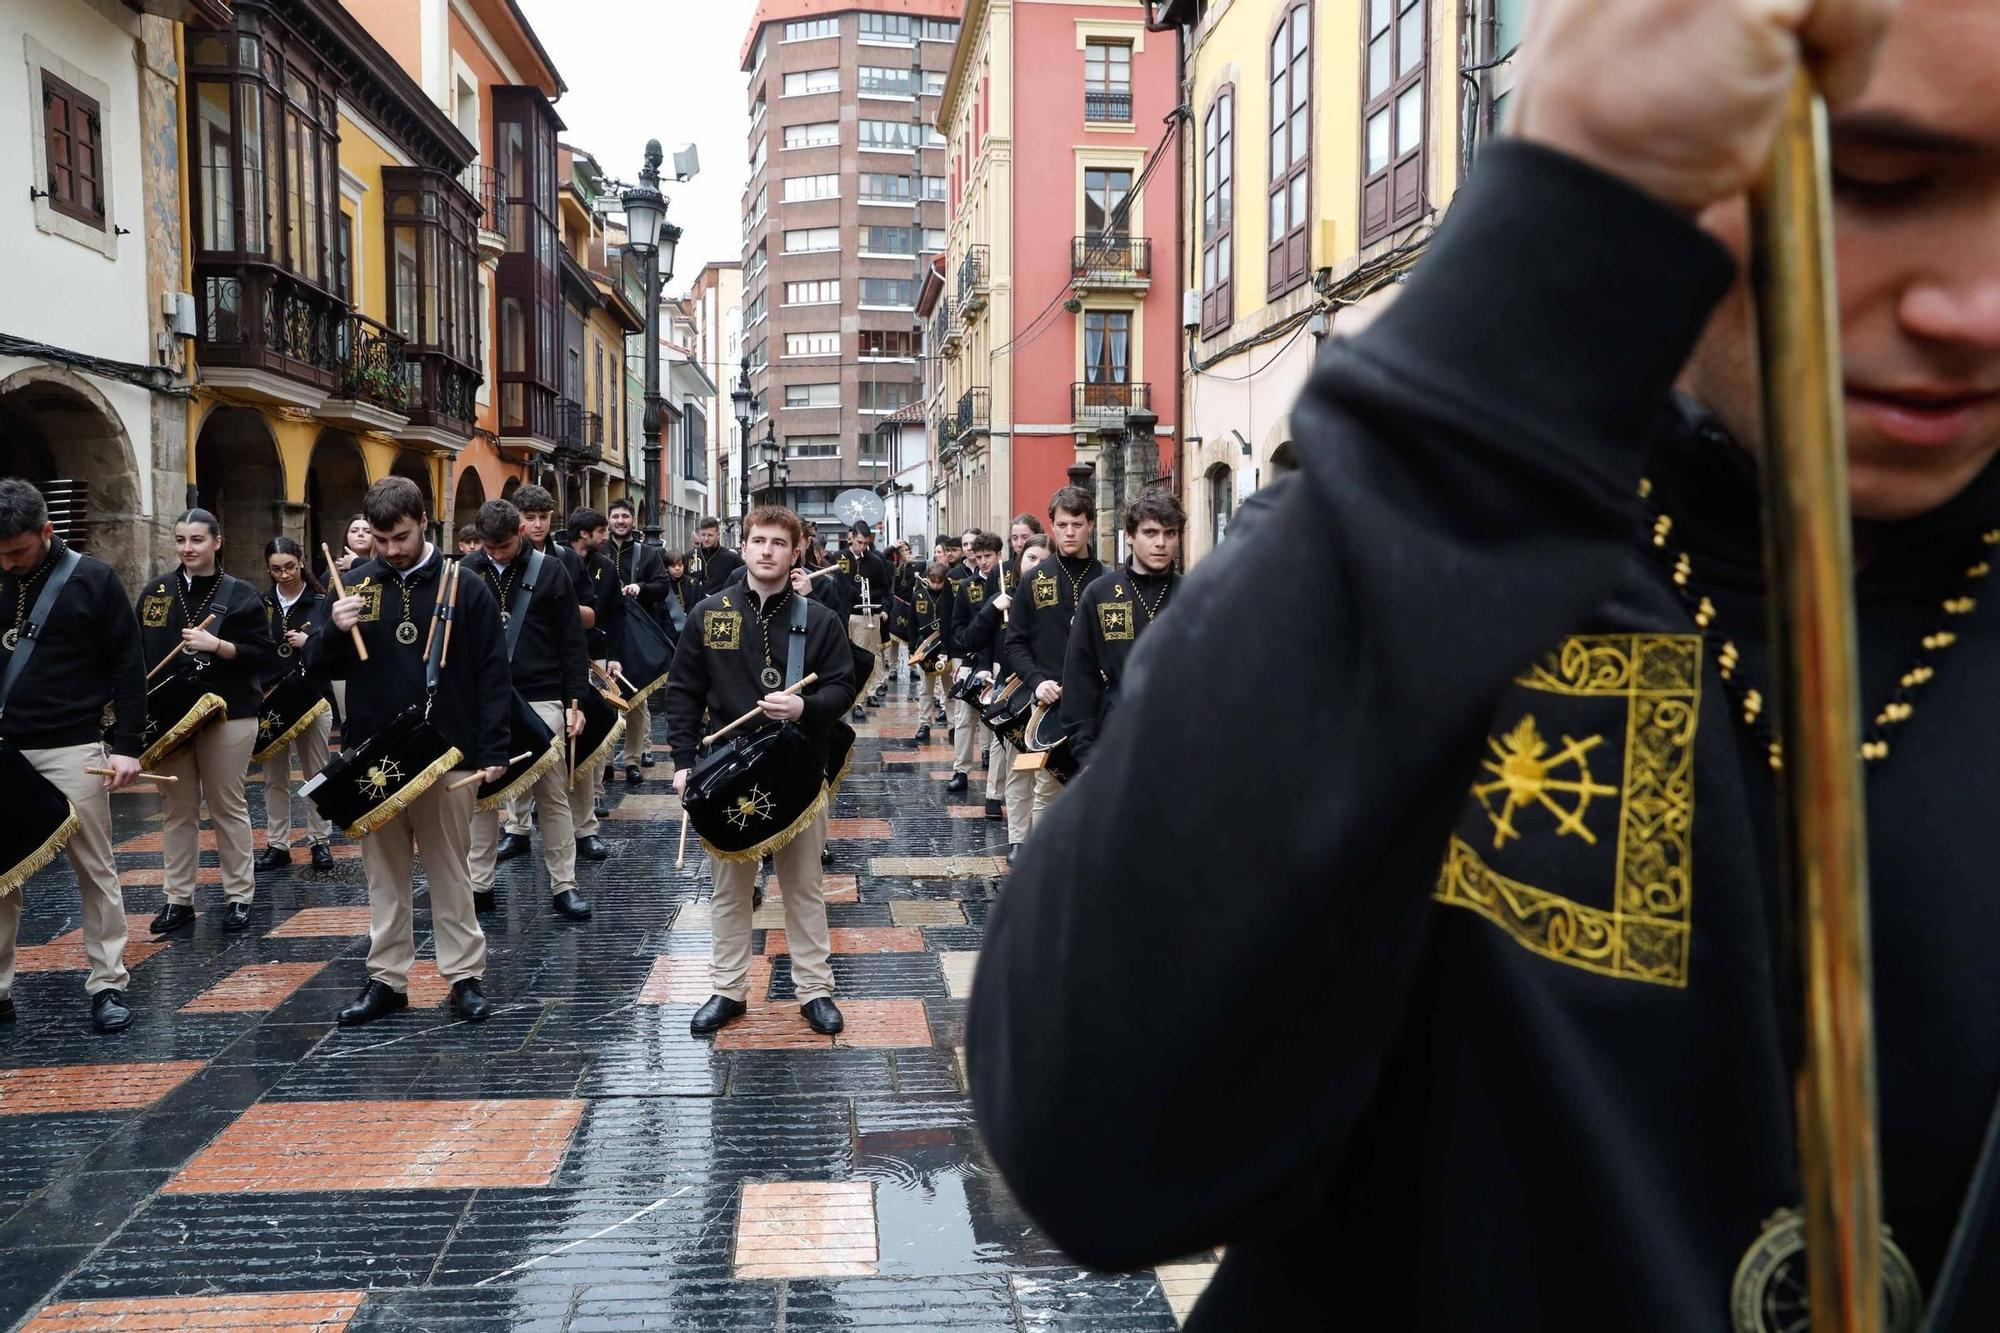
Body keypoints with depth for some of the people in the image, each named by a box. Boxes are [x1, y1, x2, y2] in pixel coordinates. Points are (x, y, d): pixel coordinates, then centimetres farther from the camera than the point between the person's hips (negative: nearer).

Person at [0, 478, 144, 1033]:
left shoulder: (92, 580, -4)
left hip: (71, 749, -3)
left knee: (95, 870, 2)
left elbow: (128, 667, -4)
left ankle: (108, 984, 11)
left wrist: (127, 746, -9)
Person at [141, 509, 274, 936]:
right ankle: (178, 900, 16)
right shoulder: (156, 592, 8)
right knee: (177, 811, 7)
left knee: (228, 807, 3)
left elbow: (264, 655, -6)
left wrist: (217, 645, -19)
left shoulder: (240, 594, -1)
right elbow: (136, 653, 10)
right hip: (167, 717, 3)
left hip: (226, 716, -3)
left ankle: (239, 897, 11)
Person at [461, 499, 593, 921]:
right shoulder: (468, 572, 4)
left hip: (540, 699, -2)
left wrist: (576, 700, -4)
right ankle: (479, 885, 16)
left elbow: (572, 641, 1)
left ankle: (564, 886, 10)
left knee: (552, 794, 3)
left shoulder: (548, 570, 0)